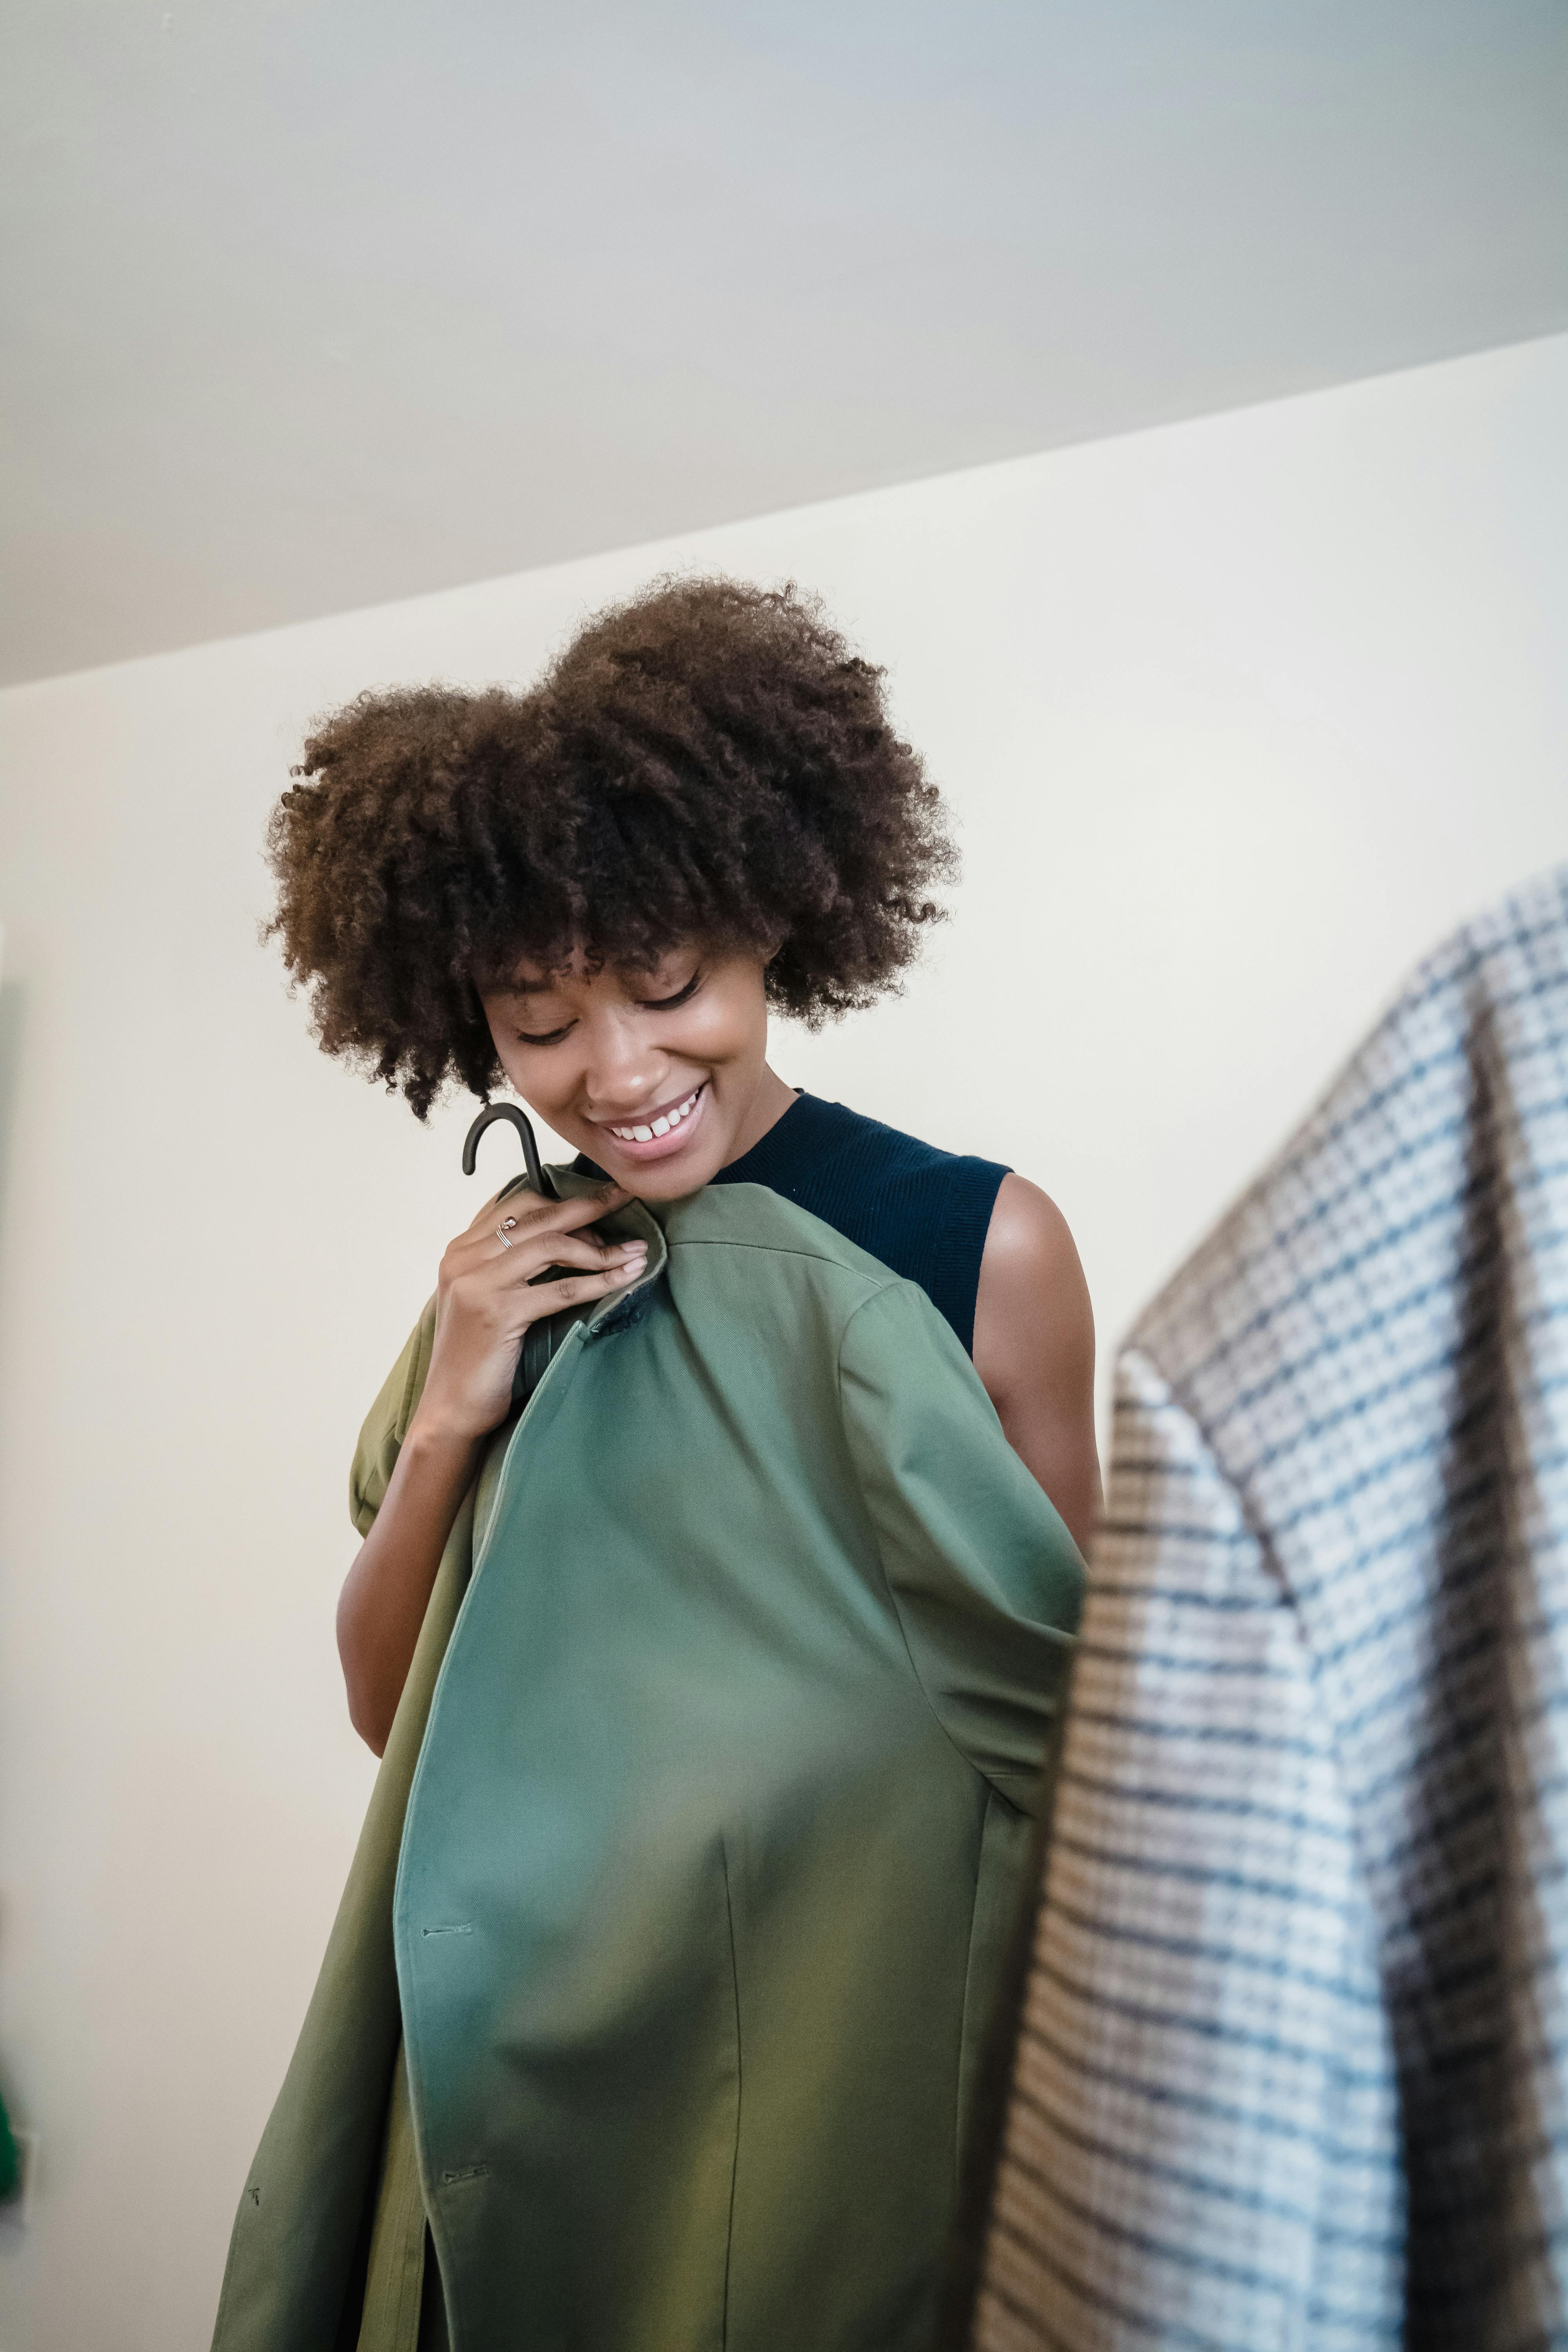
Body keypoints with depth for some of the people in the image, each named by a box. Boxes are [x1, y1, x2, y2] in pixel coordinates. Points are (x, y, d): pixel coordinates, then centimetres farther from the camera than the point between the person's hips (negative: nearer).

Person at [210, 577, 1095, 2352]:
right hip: (541, 2026, 3)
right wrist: (446, 1426, -14)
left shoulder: (981, 1242, -13)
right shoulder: (510, 1281, -2)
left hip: (863, 2002, -3)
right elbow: (386, 1708, 1)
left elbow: (1080, 1688, -4)